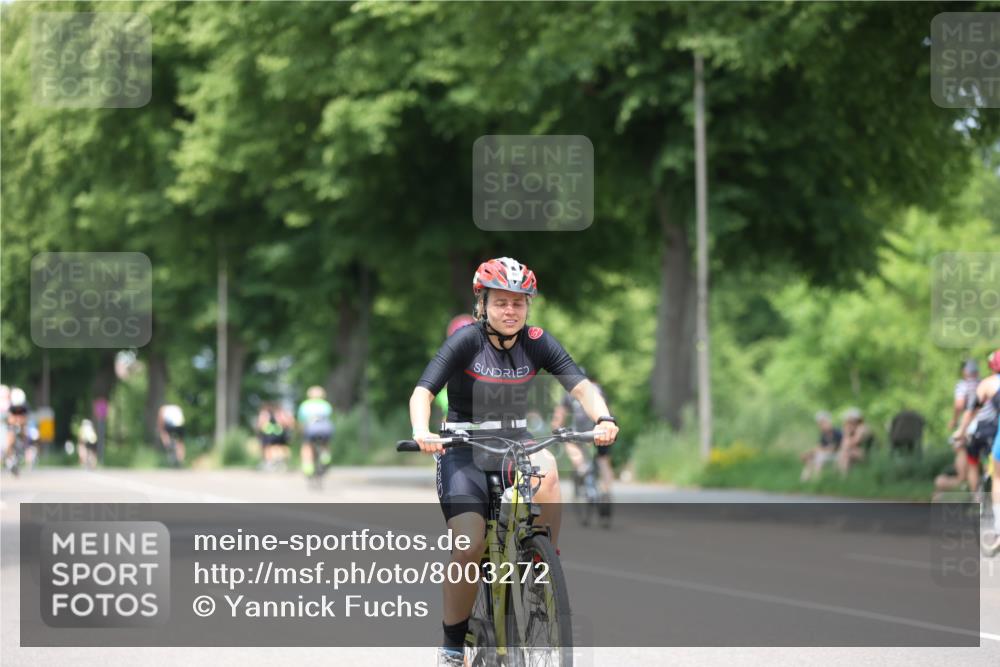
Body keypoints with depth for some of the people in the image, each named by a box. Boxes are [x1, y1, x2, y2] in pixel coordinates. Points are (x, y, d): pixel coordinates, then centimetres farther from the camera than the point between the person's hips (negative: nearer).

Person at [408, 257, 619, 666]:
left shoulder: (536, 342, -4)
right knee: (469, 545, -20)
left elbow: (579, 385, -13)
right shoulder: (466, 341, -12)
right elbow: (424, 390, -20)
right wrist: (421, 431, -40)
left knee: (546, 468, -33)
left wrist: (603, 419, -34)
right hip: (464, 450, -3)